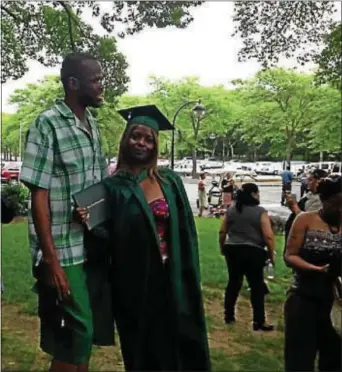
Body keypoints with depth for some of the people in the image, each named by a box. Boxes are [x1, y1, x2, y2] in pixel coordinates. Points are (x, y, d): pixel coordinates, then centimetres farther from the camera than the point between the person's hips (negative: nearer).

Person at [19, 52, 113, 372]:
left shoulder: (92, 124, 9)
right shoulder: (47, 125, -11)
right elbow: (39, 194, -14)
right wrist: (50, 260, -18)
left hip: (94, 247, 7)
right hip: (65, 251, -7)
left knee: (89, 328, 16)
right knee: (77, 332, 0)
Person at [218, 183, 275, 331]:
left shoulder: (231, 210, 6)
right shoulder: (260, 212, -9)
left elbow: (222, 232, 10)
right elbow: (268, 236, -13)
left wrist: (222, 248, 22)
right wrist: (272, 254, -3)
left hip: (232, 250, 5)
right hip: (253, 252, -5)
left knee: (233, 282, 15)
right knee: (257, 286, 3)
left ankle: (229, 316, 23)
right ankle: (259, 322, 6)